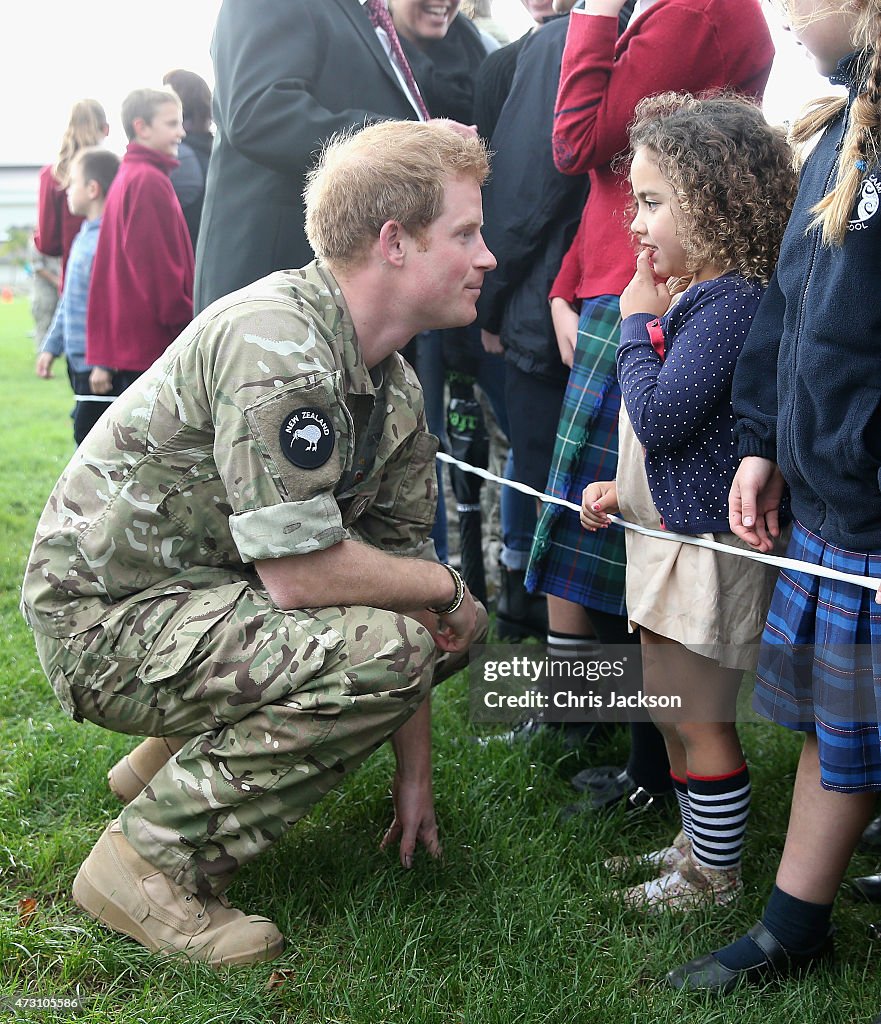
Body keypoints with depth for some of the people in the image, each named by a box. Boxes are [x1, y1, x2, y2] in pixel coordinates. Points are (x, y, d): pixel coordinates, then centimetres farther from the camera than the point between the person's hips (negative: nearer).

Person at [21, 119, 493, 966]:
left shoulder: (396, 390, 5)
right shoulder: (278, 342, -25)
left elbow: (401, 563, 6)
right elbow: (300, 576, -28)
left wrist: (414, 776, 6)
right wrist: (445, 589, -10)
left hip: (207, 594, 9)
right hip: (105, 618, -9)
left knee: (452, 625, 9)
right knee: (382, 649, -27)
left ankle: (185, 751, 16)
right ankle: (151, 860, -11)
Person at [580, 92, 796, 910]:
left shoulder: (730, 299, -21)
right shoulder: (684, 291, 9)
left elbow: (661, 415, -26)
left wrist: (638, 322, -14)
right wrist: (624, 487, 12)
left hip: (706, 541, -10)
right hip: (663, 529, 10)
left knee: (700, 718, 4)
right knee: (668, 707, 21)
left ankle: (715, 875, 22)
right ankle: (696, 842, 38)